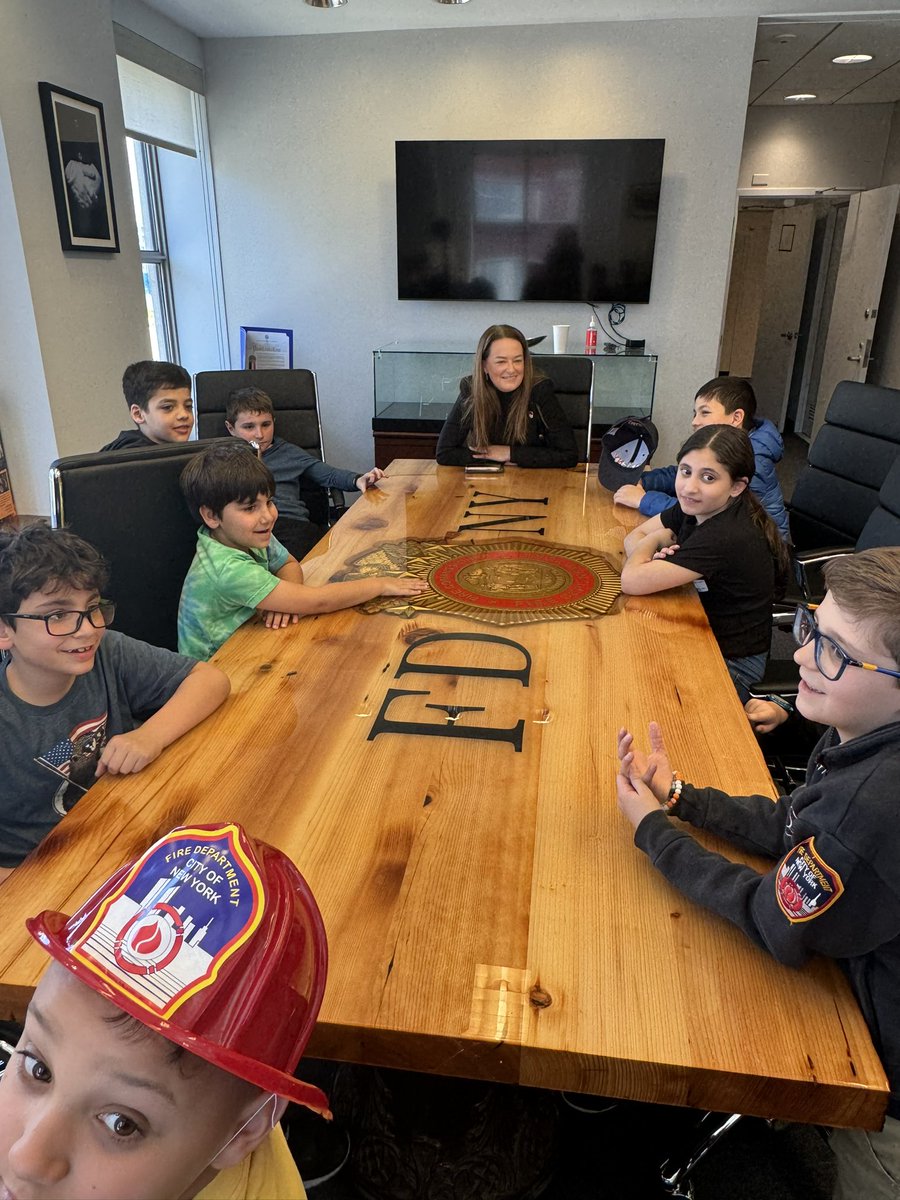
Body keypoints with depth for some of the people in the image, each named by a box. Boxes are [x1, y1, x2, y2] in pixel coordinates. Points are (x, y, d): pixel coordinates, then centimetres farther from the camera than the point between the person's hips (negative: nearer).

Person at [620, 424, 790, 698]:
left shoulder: (727, 537, -31)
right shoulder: (695, 507, -7)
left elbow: (631, 581, -31)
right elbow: (634, 536, 2)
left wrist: (656, 538, -12)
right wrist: (650, 555, -21)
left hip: (732, 663, -7)